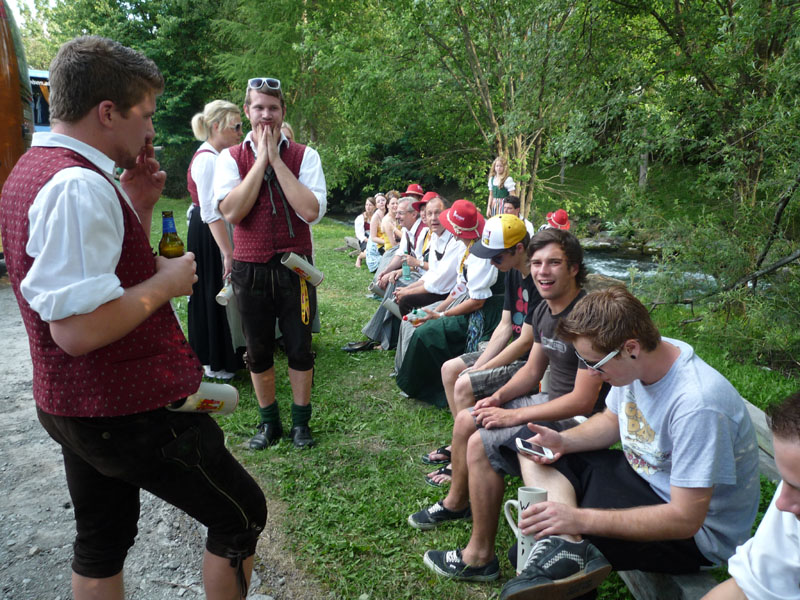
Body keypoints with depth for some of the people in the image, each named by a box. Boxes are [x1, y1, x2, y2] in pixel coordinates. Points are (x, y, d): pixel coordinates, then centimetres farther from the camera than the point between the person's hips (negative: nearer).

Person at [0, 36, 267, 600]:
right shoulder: (80, 187, -24)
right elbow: (78, 329, -30)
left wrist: (137, 207, 4)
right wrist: (168, 280, -17)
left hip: (75, 405, 11)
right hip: (130, 410, -11)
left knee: (101, 544, 24)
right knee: (242, 514, 8)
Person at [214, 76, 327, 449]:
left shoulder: (304, 156, -2)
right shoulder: (231, 158, 2)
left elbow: (312, 211, -17)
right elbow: (231, 212, -14)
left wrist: (276, 159, -15)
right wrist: (261, 159, -13)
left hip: (295, 267, -1)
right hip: (250, 269, 1)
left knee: (300, 349, 8)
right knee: (258, 351, 12)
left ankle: (300, 422, 26)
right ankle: (268, 422, 31)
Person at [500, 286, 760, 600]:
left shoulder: (697, 404, -35)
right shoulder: (640, 360, -10)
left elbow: (685, 519, -32)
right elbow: (612, 421, 10)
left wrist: (581, 519, -35)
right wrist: (563, 440, -11)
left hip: (696, 533, -9)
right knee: (537, 457, -8)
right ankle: (567, 546, -28)